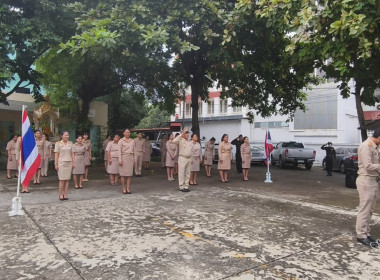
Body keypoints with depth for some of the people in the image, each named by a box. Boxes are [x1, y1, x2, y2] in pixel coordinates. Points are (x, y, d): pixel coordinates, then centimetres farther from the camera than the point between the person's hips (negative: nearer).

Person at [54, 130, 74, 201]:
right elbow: (56, 154, -1)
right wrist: (56, 164, -6)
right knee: (62, 180, -4)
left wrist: (73, 162, 7)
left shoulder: (70, 143, 11)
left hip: (69, 163, 3)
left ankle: (65, 194, 10)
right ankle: (61, 194, 6)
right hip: (61, 163, -3)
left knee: (67, 179, 3)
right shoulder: (58, 143, 1)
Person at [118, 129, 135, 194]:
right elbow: (119, 151, -6)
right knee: (123, 174, 0)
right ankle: (124, 189, 6)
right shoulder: (121, 140, -1)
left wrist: (134, 160, 12)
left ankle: (128, 189, 5)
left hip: (130, 158, 4)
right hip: (124, 157, -4)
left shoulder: (132, 141, 12)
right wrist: (120, 160, -13)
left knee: (129, 174, 2)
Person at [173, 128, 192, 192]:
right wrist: (181, 134, -23)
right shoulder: (180, 140, -7)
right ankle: (181, 187, 4)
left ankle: (186, 187, 17)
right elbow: (174, 141, -28)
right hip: (182, 158, -7)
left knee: (187, 174, 10)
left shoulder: (189, 142, 14)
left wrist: (191, 159, 16)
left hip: (189, 159, 7)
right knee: (181, 174, -2)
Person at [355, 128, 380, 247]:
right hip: (366, 180, -9)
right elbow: (368, 166, -21)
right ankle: (361, 235, 5)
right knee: (364, 209, -3)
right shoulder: (366, 146, -16)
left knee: (369, 210, 14)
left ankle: (366, 232, 23)